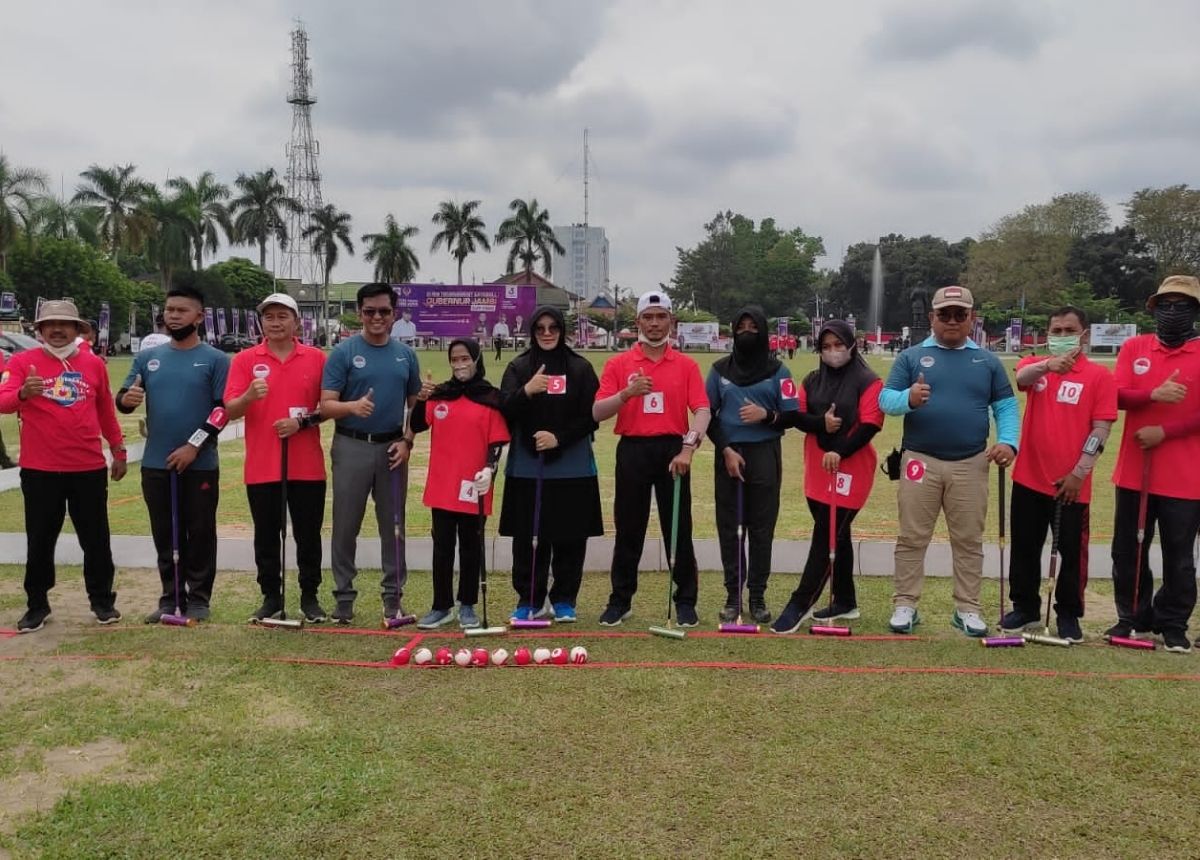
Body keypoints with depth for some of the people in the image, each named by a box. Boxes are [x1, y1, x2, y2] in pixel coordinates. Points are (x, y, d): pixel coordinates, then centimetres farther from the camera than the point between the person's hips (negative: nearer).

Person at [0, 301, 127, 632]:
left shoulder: (94, 364, 6)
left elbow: (106, 411, 16)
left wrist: (118, 449, 17)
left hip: (89, 468, 2)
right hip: (39, 470, -2)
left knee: (96, 539, 9)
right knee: (40, 541, 8)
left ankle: (102, 601, 22)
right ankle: (37, 606, 21)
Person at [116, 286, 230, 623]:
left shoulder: (215, 359, -2)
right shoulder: (147, 357, 9)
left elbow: (223, 408, -7)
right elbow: (123, 397, 7)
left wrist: (193, 446, -14)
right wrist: (126, 399, -18)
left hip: (200, 464, -4)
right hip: (155, 464, 4)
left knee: (199, 533, 3)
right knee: (164, 535, 11)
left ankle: (198, 598, 13)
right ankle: (170, 596, 21)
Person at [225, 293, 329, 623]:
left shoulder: (316, 358, 3)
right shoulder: (245, 359, 2)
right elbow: (230, 411, -3)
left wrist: (303, 422, -13)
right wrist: (249, 395, -24)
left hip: (307, 466, 0)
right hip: (261, 467, 0)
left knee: (308, 535, 7)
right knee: (266, 537, 8)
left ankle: (310, 597, 20)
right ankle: (271, 599, 21)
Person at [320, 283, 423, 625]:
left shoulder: (405, 354, 8)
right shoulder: (343, 352, -3)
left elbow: (415, 404, 13)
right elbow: (326, 405, -8)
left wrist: (407, 441, -1)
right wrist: (353, 406, -28)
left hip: (392, 447, 3)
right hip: (352, 446, -3)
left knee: (393, 526, 9)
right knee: (346, 526, 4)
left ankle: (393, 596, 18)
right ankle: (344, 596, 15)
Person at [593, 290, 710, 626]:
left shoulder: (687, 365, 6)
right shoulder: (618, 364, 5)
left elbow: (702, 411, -4)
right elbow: (597, 413, -2)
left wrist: (688, 448, -19)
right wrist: (627, 394, -19)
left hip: (673, 451, 0)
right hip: (633, 450, 0)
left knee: (679, 531, 4)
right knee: (628, 531, 6)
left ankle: (685, 603, 16)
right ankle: (620, 601, 19)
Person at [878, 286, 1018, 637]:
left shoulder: (988, 361, 10)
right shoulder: (911, 357, 4)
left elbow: (1006, 405, 8)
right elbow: (885, 399, -5)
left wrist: (1007, 441, -10)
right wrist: (908, 399, -27)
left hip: (971, 465, 2)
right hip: (920, 461, -2)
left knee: (969, 540, 8)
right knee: (912, 538, 2)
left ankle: (967, 608, 17)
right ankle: (905, 605, 10)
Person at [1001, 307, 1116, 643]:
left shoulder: (1099, 375, -2)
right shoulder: (1035, 365, 6)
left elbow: (1101, 428, -7)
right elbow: (1021, 377, -20)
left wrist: (1079, 472, -12)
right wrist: (1047, 365, -41)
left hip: (1071, 483, -3)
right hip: (1028, 478, 3)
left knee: (1072, 553, 6)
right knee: (1024, 549, 12)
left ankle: (1068, 616, 22)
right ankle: (1026, 609, 26)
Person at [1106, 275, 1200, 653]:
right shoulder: (1134, 348, 6)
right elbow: (1117, 395, -4)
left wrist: (1164, 431, -17)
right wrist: (1153, 395, -22)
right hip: (1134, 471, 3)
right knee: (1127, 551, 10)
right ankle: (1132, 617, 25)